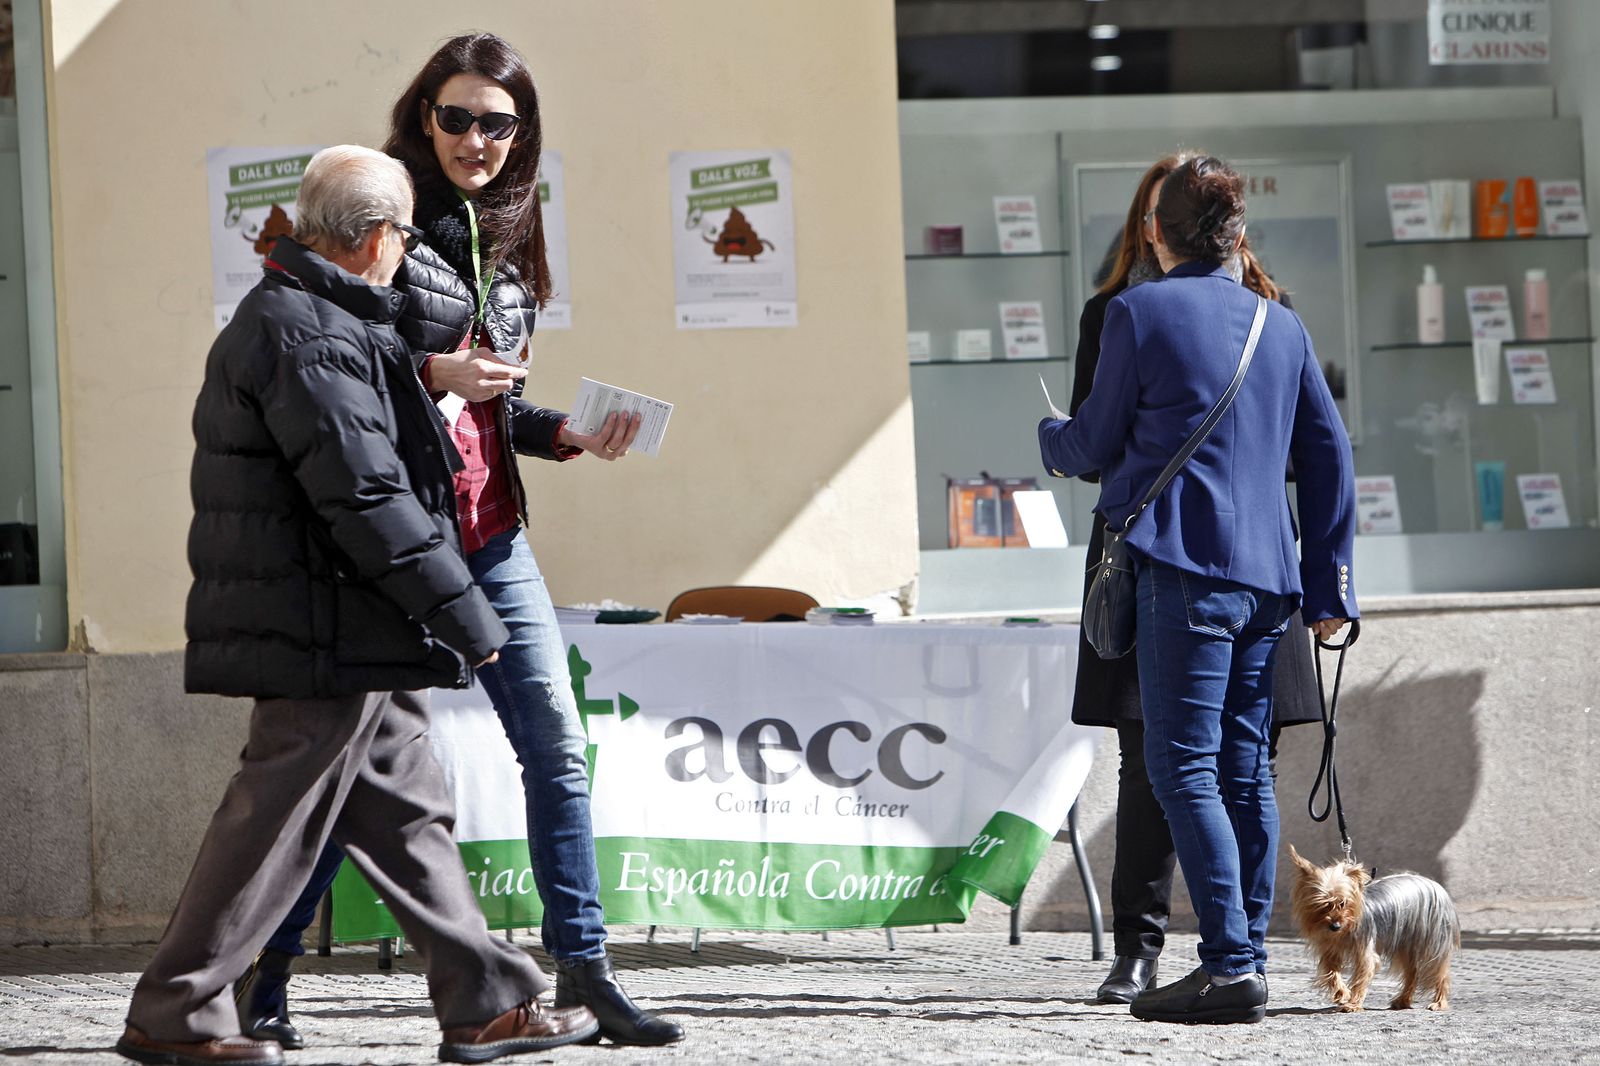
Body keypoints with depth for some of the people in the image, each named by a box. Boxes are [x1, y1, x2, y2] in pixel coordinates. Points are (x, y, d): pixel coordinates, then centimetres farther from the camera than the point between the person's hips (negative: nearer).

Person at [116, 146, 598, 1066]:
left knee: (407, 813, 12)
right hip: (329, 639, -11)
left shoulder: (284, 317, 16)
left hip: (349, 645, 11)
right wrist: (463, 613, -18)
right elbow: (365, 496, -23)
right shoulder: (310, 337, -18)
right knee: (275, 824, -4)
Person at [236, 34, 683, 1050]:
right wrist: (428, 376, -18)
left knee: (558, 744, 1)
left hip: (489, 529, 6)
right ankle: (265, 974, 7)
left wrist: (571, 433, 3)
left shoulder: (505, 240, 14)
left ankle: (582, 965, 6)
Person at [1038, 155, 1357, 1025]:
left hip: (1185, 567, -6)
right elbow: (1329, 456, 14)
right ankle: (1245, 959, 11)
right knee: (1243, 768, 11)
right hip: (1267, 574, 6)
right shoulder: (1282, 324, 14)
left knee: (1185, 767, -8)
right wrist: (1329, 586, 18)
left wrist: (1052, 440, 27)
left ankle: (1229, 964, -16)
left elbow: (1097, 444, 4)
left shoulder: (1138, 311, -2)